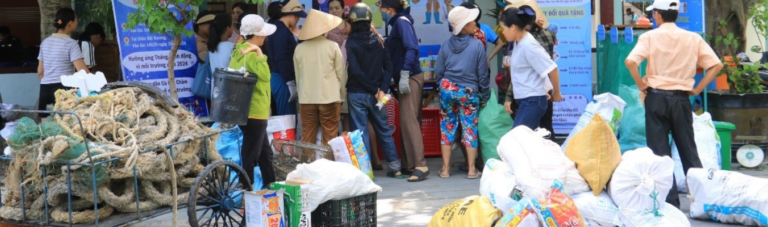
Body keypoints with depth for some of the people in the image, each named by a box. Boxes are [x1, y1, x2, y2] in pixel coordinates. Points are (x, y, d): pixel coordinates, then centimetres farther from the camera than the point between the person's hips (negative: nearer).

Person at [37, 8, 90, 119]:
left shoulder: (45, 42, 14)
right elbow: (83, 71, -15)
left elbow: (40, 72, 18)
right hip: (63, 88, -6)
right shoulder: (71, 44, -6)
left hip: (45, 88, 7)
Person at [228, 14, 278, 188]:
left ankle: (271, 186, 28)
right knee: (250, 155, -2)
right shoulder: (252, 54, -18)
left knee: (265, 153, 19)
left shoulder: (239, 51, 11)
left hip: (245, 110, 10)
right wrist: (260, 53, -26)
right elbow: (265, 75, -31)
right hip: (255, 112, -10)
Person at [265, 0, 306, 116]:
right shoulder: (281, 30, -14)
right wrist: (291, 83, -20)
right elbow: (281, 59, -20)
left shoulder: (279, 28, 17)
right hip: (282, 80, -10)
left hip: (277, 79, 10)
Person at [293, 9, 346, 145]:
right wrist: (342, 95, 13)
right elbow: (341, 73, 0)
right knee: (329, 139, 3)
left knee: (307, 139, 7)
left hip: (306, 99, 3)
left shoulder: (299, 48, 0)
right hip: (329, 98, -2)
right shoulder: (332, 46, -6)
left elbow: (297, 76, 8)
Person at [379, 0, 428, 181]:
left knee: (409, 120, -13)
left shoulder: (402, 21, -9)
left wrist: (404, 75, -25)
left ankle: (420, 165, -14)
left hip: (409, 78, -10)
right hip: (406, 78, 10)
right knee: (408, 120, 10)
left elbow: (411, 48, -21)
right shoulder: (397, 23, 17)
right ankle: (413, 163, 14)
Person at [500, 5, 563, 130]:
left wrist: (556, 93, -6)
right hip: (525, 100, 9)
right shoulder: (519, 43, 9)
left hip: (533, 101, -9)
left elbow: (552, 69, -19)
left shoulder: (528, 46, -19)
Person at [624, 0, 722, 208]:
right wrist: (697, 89, 5)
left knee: (660, 152, 3)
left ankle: (670, 201, 2)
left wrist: (641, 84, -5)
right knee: (689, 150, 10)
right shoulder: (693, 38, 4)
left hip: (657, 97, -2)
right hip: (681, 98, 3)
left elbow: (630, 62, -19)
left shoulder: (650, 37, -4)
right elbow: (716, 65, 0)